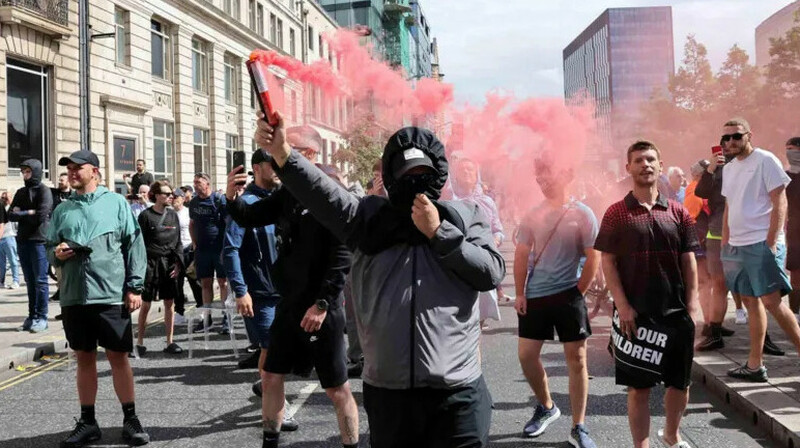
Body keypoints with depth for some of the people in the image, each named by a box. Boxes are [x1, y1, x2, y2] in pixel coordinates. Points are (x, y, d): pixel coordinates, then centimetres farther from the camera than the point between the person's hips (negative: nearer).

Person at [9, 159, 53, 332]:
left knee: (40, 281, -3)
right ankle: (32, 316, 14)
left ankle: (42, 318, 2)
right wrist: (29, 213, -8)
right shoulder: (21, 192, 16)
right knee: (30, 281, 9)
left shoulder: (44, 191, -4)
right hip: (22, 240, 6)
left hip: (39, 241, -6)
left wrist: (20, 214, -1)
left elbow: (40, 216, -14)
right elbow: (11, 215, 8)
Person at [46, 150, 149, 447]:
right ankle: (87, 422, 22)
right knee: (84, 358, 11)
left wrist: (134, 287, -6)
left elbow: (134, 245, -1)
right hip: (74, 297, 4)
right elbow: (50, 248, 18)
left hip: (111, 295, -3)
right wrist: (56, 253, -7)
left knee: (118, 357, 3)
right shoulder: (62, 210, 12)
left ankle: (130, 420, 14)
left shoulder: (116, 202, 2)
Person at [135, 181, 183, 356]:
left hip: (169, 264, 4)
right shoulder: (146, 215, -4)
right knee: (146, 304, 3)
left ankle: (170, 342, 13)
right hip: (151, 263, -4)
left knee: (169, 303, 6)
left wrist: (178, 262, 1)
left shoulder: (173, 215, 8)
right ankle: (139, 342, 14)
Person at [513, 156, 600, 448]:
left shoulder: (582, 214, -7)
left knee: (576, 358, 1)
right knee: (526, 355, 6)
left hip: (568, 296, -4)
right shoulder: (532, 215, 5)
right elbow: (521, 256, 9)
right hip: (534, 297, 4)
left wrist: (578, 292, -8)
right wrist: (520, 293, 3)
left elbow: (594, 258, -6)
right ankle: (546, 407, 30)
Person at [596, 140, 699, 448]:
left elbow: (688, 262, 7)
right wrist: (622, 306, -11)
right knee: (639, 386, 3)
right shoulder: (617, 213, -2)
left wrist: (691, 307, 1)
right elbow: (608, 262, -4)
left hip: (676, 312, 3)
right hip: (635, 313, -3)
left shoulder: (678, 213, 5)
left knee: (680, 382, 14)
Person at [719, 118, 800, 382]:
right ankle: (755, 366, 12)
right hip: (736, 246, 7)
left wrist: (771, 242, -16)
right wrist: (724, 245, 13)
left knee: (771, 302, -11)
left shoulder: (765, 161, -6)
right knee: (751, 302, 8)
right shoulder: (728, 169, 15)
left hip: (762, 243, -7)